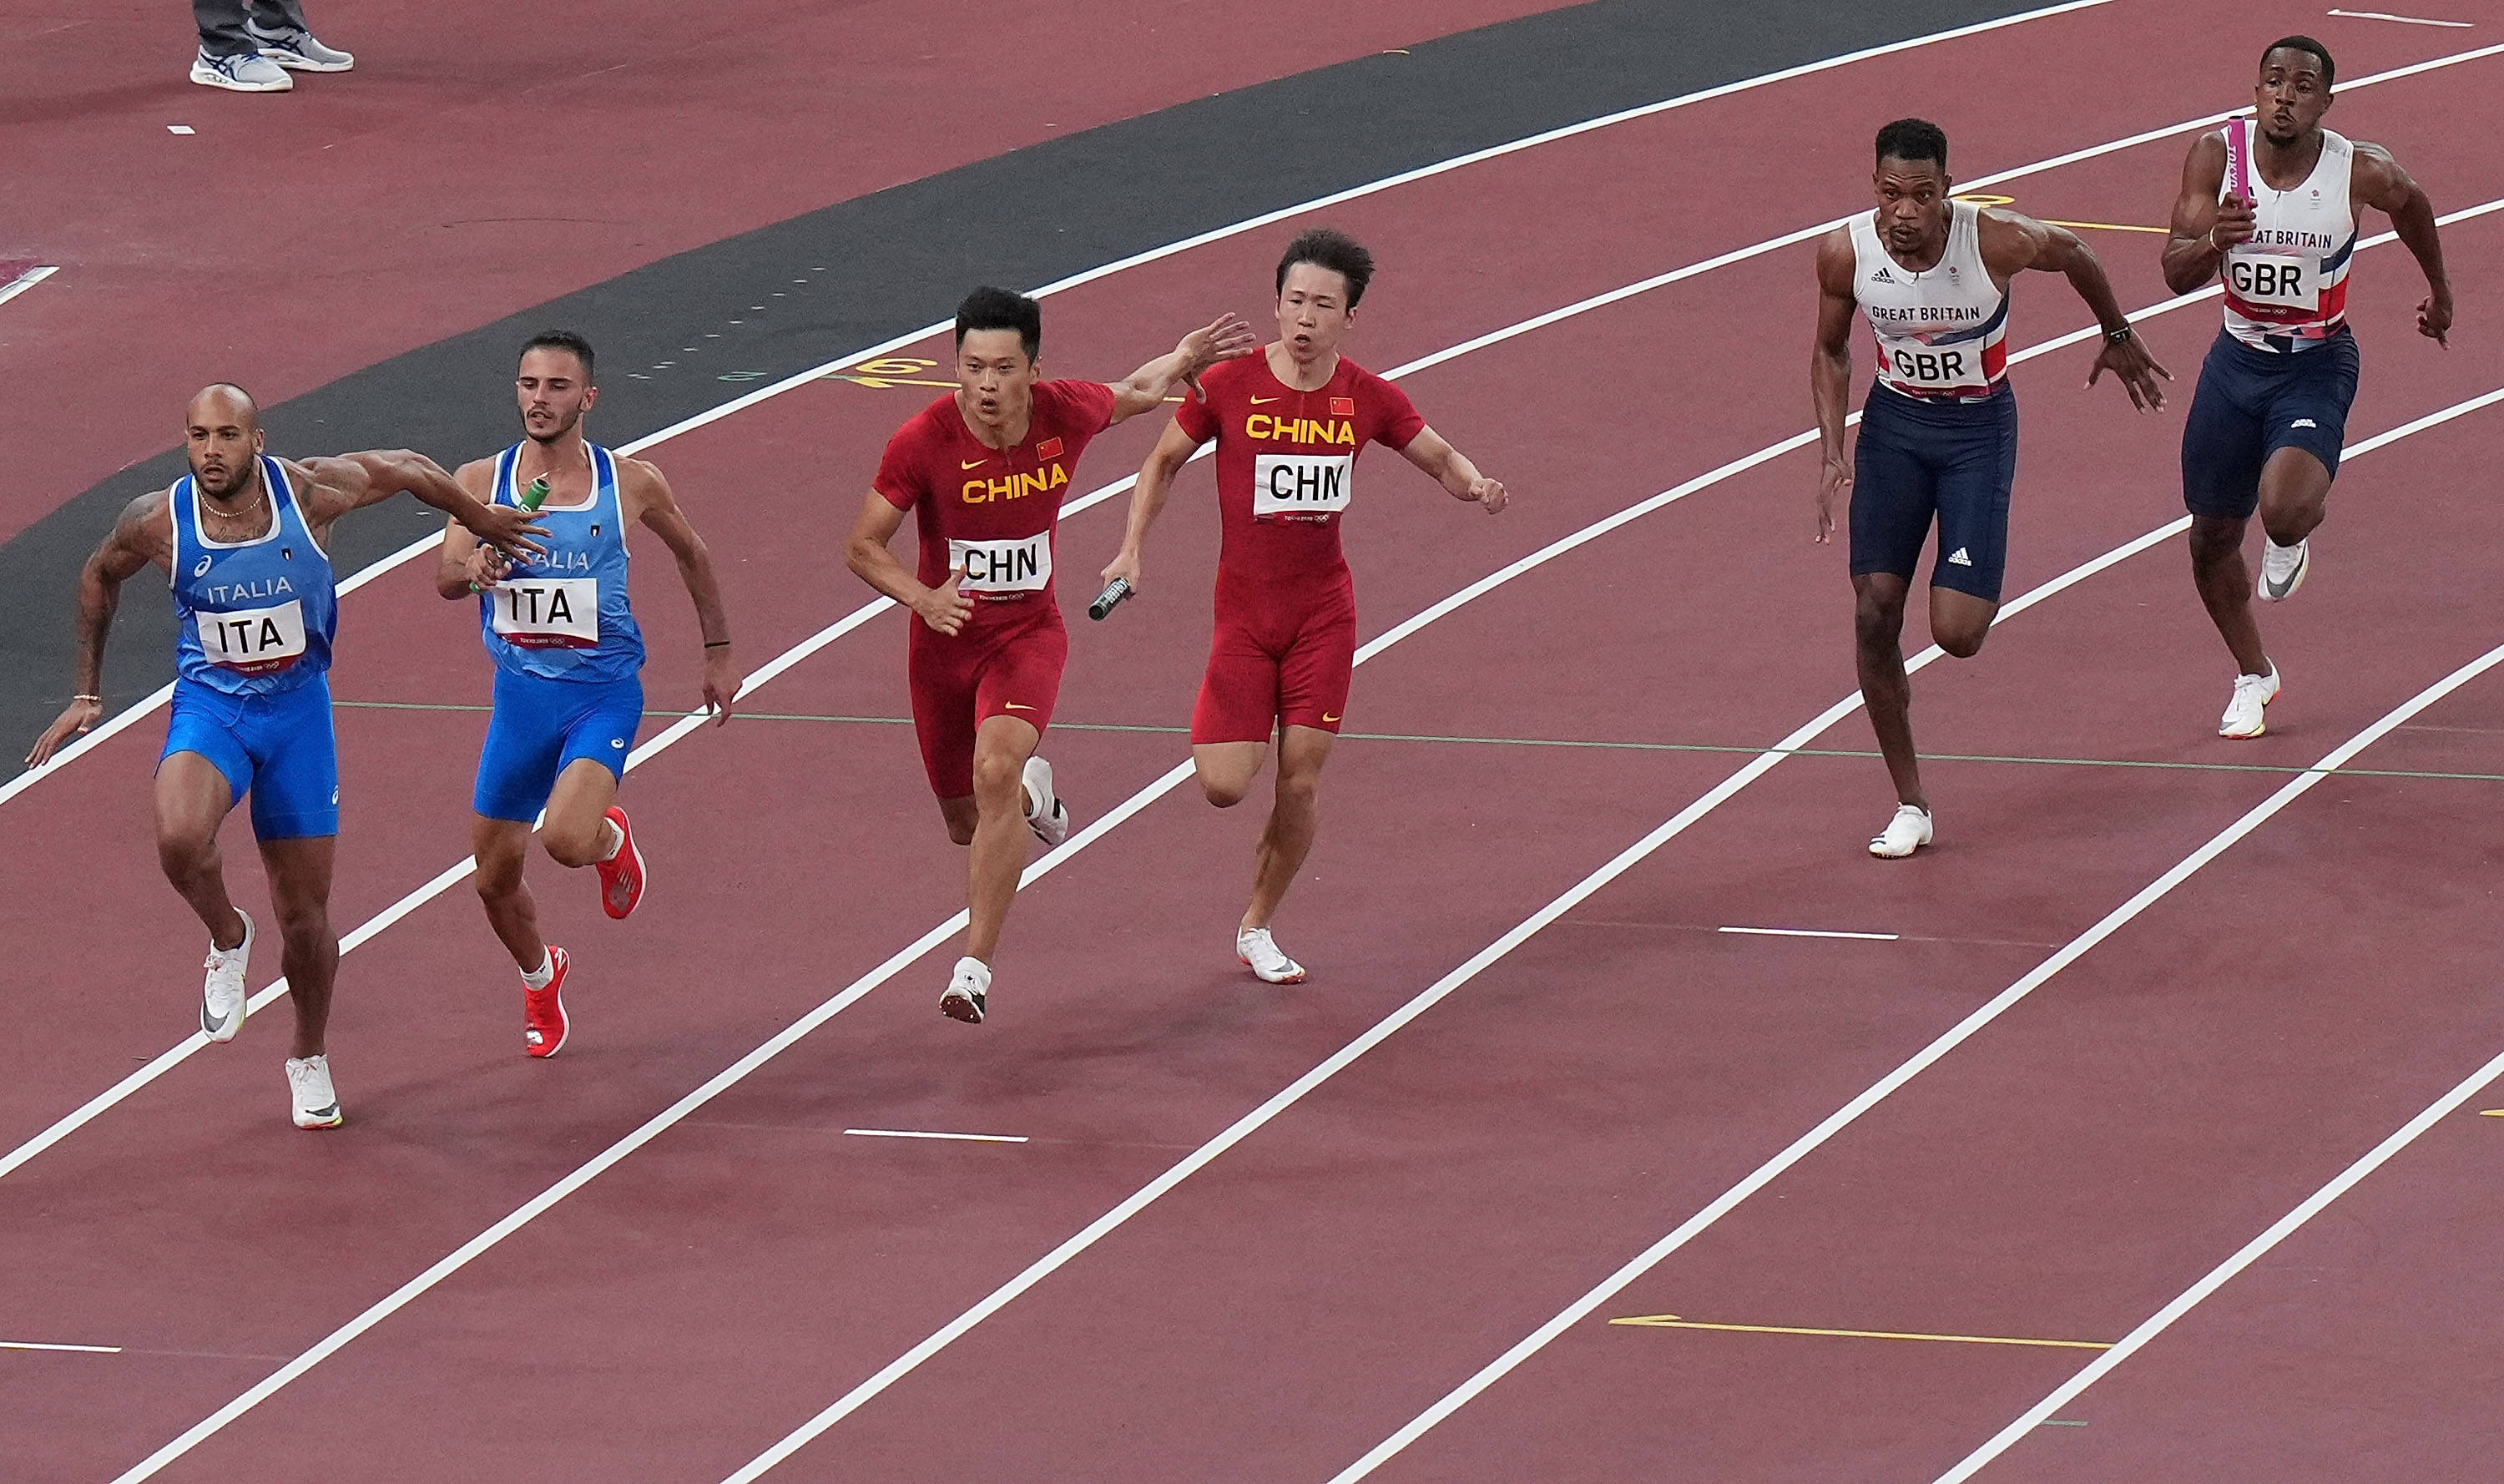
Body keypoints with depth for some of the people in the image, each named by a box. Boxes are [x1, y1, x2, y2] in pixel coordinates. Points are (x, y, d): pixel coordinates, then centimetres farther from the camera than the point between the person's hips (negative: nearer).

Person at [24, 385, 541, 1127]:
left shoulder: (311, 492, -17)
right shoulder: (159, 522, -14)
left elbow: (410, 469, 2)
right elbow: (100, 575, 8)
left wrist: (484, 524, 17)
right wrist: (88, 693, 11)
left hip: (298, 710, 1)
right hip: (209, 706, -1)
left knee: (304, 916, 8)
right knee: (179, 837, -33)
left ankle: (309, 1059, 34)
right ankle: (227, 938, 0)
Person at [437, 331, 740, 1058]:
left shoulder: (632, 485, -7)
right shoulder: (481, 482, -4)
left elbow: (692, 555, 10)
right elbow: (444, 578, -12)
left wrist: (719, 653, 15)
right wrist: (476, 568, -36)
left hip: (604, 692, -3)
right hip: (520, 693, 3)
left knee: (567, 839, -27)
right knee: (494, 880, 8)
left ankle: (612, 838, 11)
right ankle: (540, 975, 41)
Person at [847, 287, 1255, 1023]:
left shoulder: (1065, 414, -14)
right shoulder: (922, 441, -21)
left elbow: (1133, 394, 12)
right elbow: (863, 546, -14)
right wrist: (922, 597, -30)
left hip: (1028, 632, -1)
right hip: (945, 639, 1)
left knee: (995, 770, -27)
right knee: (965, 822, 13)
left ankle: (975, 966, -26)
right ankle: (1030, 792, 53)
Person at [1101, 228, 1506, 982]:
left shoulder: (1368, 399, -3)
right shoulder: (1229, 384, -9)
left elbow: (1442, 459, 12)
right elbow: (1164, 460, 6)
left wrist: (1475, 486, -11)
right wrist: (1132, 549, -4)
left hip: (1324, 613, 1)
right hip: (1243, 610, -1)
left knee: (1300, 783, -1)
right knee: (1224, 786, -9)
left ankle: (1257, 927, 19)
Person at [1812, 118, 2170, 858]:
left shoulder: (1995, 241, -25)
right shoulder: (1845, 253, -17)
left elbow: (2074, 256, -2)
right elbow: (1830, 351, 3)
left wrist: (2118, 338, 14)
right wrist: (1833, 454, -8)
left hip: (1980, 426, -2)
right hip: (1894, 421, 2)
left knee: (1957, 632, -12)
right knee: (1874, 615, -6)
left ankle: (1981, 584, 28)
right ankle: (1910, 807, 8)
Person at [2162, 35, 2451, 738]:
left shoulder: (2361, 172, -17)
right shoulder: (2217, 155, -14)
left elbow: (2411, 206, 8)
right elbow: (2176, 274, -16)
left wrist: (2439, 287, 24)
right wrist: (2213, 241, -39)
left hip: (2317, 365, -3)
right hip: (2237, 358, 3)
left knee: (2284, 510, -28)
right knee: (2212, 537, 12)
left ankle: (2292, 539, 13)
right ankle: (2253, 675, 38)